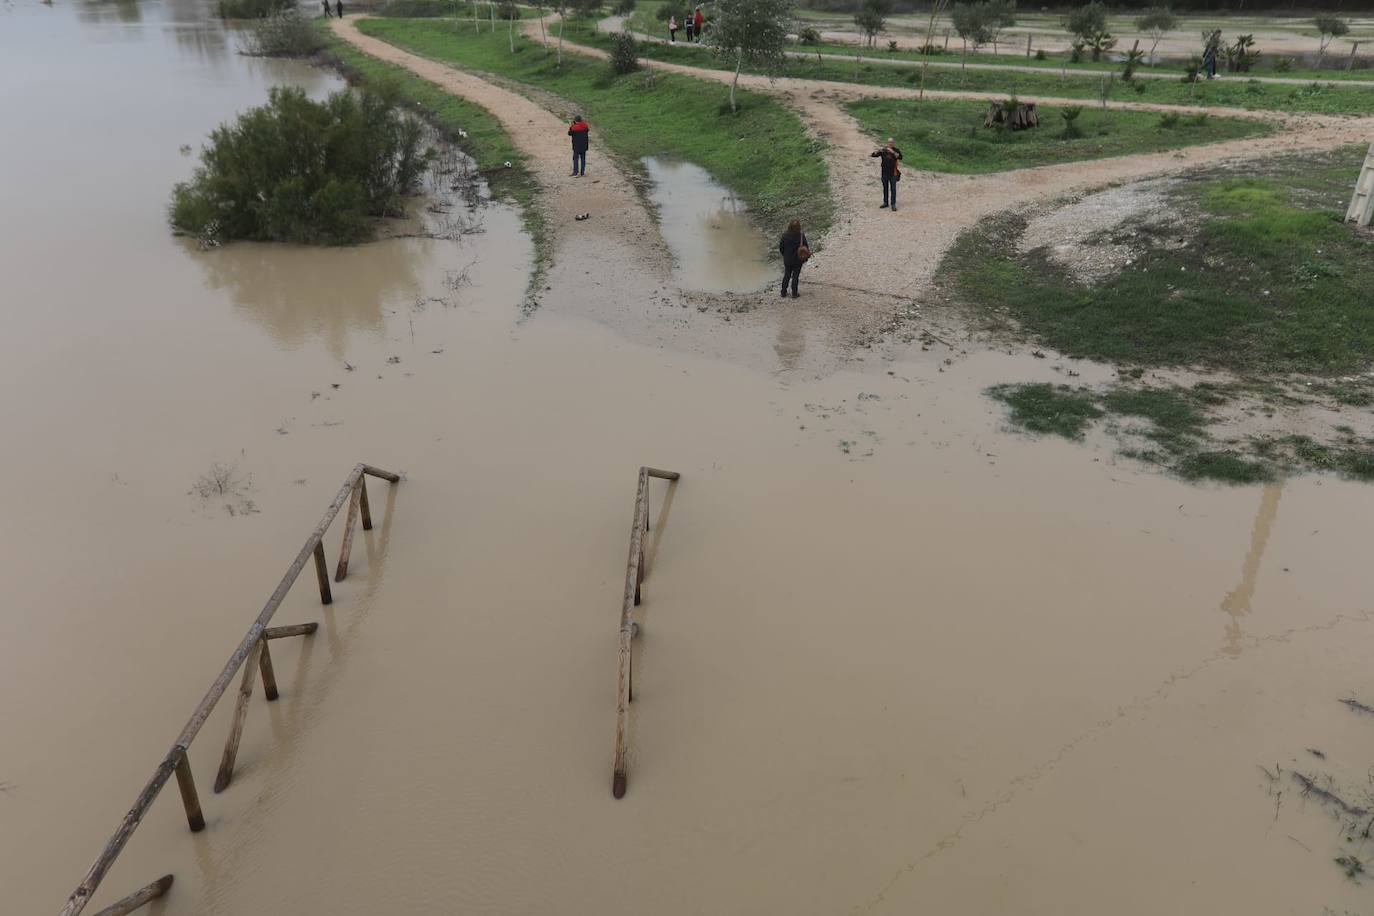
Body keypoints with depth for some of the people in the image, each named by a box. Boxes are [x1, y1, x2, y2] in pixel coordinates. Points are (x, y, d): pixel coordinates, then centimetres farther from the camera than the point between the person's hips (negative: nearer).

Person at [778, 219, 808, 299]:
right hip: (798, 260, -2)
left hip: (787, 260, 2)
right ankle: (794, 294, 15)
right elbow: (806, 247, -10)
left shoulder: (785, 236, -13)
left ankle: (783, 292, 23)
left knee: (786, 276, 17)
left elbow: (781, 247, -4)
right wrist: (805, 258, 6)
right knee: (795, 276, 9)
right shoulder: (801, 236, -18)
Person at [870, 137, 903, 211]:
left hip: (893, 173, -3)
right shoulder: (883, 150, 1)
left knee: (893, 189, -2)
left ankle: (893, 204, 3)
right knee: (885, 188, 12)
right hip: (885, 173, 3)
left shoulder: (896, 150, -4)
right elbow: (872, 155, -3)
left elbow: (900, 157, -22)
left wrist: (892, 152, -33)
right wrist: (876, 152, -26)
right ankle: (885, 203, 22)